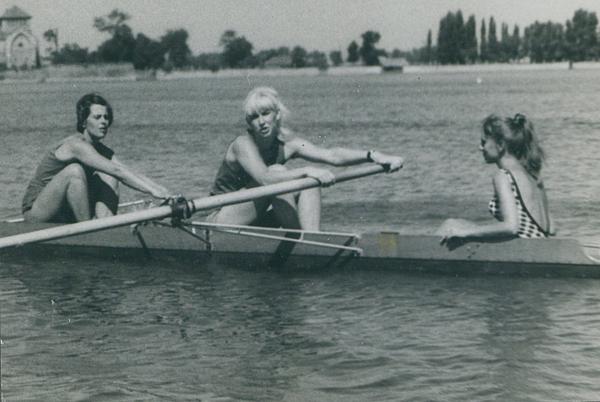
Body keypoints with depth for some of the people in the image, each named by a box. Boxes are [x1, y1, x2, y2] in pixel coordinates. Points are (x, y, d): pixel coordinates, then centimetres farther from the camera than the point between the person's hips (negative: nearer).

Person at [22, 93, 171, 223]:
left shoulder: (102, 150, 5)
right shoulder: (76, 145, -21)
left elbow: (131, 174, -4)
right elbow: (117, 170, -30)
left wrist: (164, 191, -19)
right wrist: (152, 191, -36)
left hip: (67, 217, 8)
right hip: (36, 212, -8)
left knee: (108, 178, -5)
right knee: (74, 170, -30)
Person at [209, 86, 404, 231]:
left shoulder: (285, 141, -5)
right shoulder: (243, 144, -20)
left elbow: (330, 155, -18)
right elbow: (265, 178, -39)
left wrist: (372, 155, -31)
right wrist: (306, 171, -50)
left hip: (258, 220, 6)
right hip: (224, 220, -6)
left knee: (309, 184, -11)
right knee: (278, 172, -25)